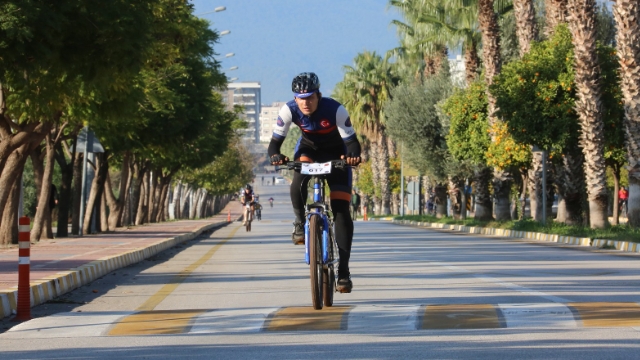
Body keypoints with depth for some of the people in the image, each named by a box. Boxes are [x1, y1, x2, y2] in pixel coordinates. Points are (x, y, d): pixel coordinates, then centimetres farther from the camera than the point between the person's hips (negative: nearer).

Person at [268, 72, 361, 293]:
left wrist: (353, 155, -53)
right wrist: (275, 156, -47)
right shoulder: (289, 110, -26)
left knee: (341, 210, -12)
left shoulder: (335, 110, -32)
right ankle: (299, 223, -2)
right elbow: (275, 141, -23)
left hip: (335, 154, -1)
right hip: (309, 149, 2)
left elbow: (351, 141, -29)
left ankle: (343, 272, -9)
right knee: (297, 184, -34)